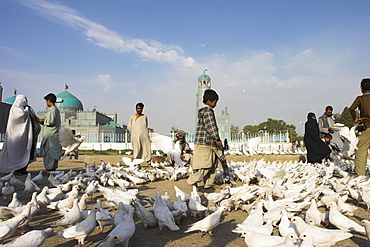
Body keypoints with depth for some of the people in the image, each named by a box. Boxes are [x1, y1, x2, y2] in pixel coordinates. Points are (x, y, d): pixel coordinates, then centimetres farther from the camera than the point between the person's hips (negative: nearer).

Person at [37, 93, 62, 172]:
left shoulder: (51, 110, -13)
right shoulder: (56, 109, 16)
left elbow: (50, 122, -19)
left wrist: (42, 121, -3)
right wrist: (42, 120, 19)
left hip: (50, 134, -9)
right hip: (55, 134, 9)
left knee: (48, 150, -4)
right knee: (54, 151, 12)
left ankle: (49, 168, -1)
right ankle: (53, 167, 18)